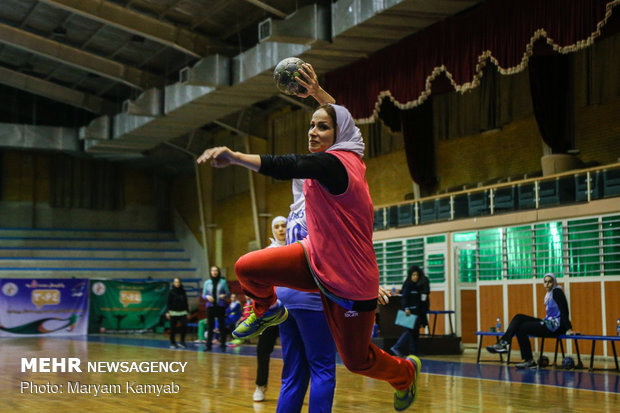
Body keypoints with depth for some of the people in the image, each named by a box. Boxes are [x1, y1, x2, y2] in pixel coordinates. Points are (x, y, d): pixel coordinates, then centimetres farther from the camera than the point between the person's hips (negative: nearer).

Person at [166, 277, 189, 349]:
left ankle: (182, 341, 1)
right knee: (173, 328, 2)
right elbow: (168, 302, -3)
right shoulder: (171, 292, -3)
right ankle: (173, 343, 13)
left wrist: (187, 311, 12)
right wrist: (167, 312, -8)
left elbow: (186, 302, 12)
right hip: (173, 312, -3)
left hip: (182, 312, 3)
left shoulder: (183, 291, 7)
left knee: (184, 326, -12)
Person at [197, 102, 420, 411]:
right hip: (317, 259, 8)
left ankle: (406, 371, 40)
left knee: (356, 360, 6)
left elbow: (287, 166, -44)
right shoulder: (349, 160, 3)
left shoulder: (333, 163, -24)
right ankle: (267, 311, 23)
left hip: (349, 279, -8)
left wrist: (235, 157, -56)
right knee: (247, 268, -12)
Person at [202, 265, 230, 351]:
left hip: (220, 306, -1)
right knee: (210, 325, 0)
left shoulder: (223, 282, 4)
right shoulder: (207, 282, 8)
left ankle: (223, 344, 5)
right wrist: (207, 297, -12)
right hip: (210, 305, 1)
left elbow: (227, 293, 6)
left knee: (221, 324, -1)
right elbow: (203, 295, 9)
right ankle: (208, 345, 3)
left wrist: (224, 295, -15)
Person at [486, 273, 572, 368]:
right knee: (519, 318, -2)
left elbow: (564, 311, -17)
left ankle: (529, 361, -7)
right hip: (549, 323, 9)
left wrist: (568, 328, -22)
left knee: (522, 328, -12)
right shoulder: (549, 294, 17)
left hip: (555, 327, -9)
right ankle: (503, 343, -14)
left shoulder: (557, 292, -10)